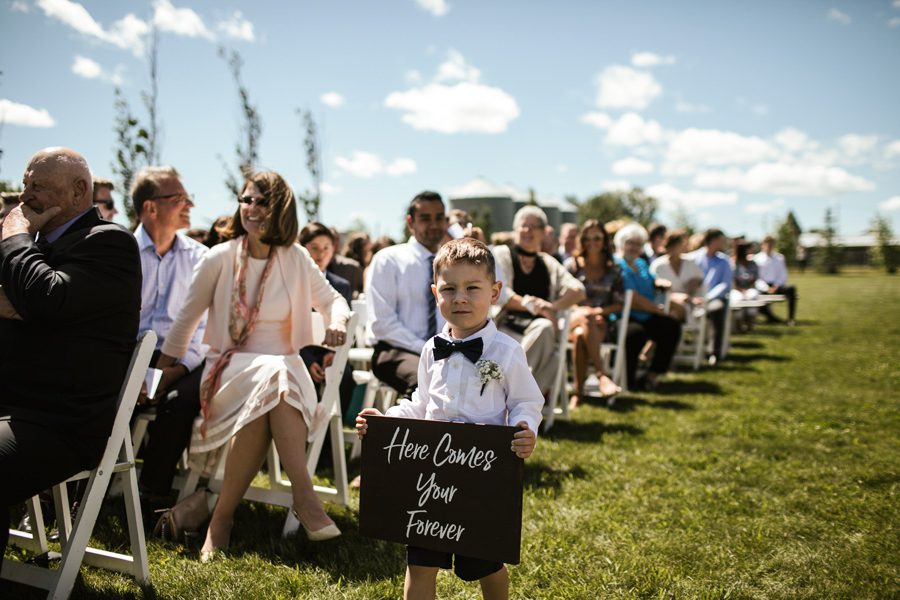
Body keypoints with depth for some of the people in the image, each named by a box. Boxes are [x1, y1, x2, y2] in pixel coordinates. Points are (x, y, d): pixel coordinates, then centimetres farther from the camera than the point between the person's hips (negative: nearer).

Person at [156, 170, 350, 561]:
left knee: (272, 390, -35)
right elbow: (187, 317, 6)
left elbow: (332, 299, 12)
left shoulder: (296, 258, 4)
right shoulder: (219, 258, 0)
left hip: (284, 366, 1)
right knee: (270, 380, -35)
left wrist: (337, 321, -12)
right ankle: (303, 496, -34)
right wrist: (162, 371, 1)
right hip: (230, 368, -1)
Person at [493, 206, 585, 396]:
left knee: (544, 328, -34)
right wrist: (530, 304, -15)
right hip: (506, 327, -3)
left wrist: (553, 307, -10)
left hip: (539, 326, 3)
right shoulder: (501, 255, 12)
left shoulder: (548, 263, 23)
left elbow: (578, 290, 9)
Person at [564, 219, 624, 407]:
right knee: (586, 316, -39)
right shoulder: (572, 265, 13)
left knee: (580, 336, -37)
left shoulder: (613, 270, 16)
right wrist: (582, 311, -12)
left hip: (600, 324, 0)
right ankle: (601, 376, -47)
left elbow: (619, 304, 9)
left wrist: (599, 311, -11)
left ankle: (578, 392, -38)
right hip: (572, 319, 0)